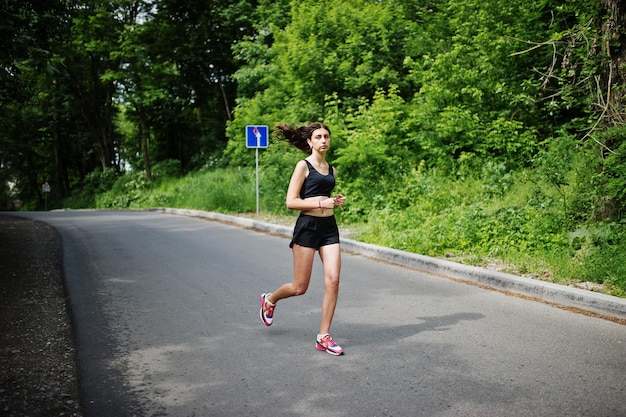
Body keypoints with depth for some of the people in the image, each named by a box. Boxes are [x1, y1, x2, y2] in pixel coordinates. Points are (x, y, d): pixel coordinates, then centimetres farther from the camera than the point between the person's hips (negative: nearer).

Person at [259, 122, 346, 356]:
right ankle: (270, 299, 35)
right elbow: (291, 202, -11)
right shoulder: (303, 166, -5)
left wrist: (335, 202, 5)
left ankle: (323, 337, 2)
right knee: (300, 287, 2)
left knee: (333, 280, -9)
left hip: (329, 227, 5)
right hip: (307, 226, -5)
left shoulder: (331, 170, 14)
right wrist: (321, 203, -19)